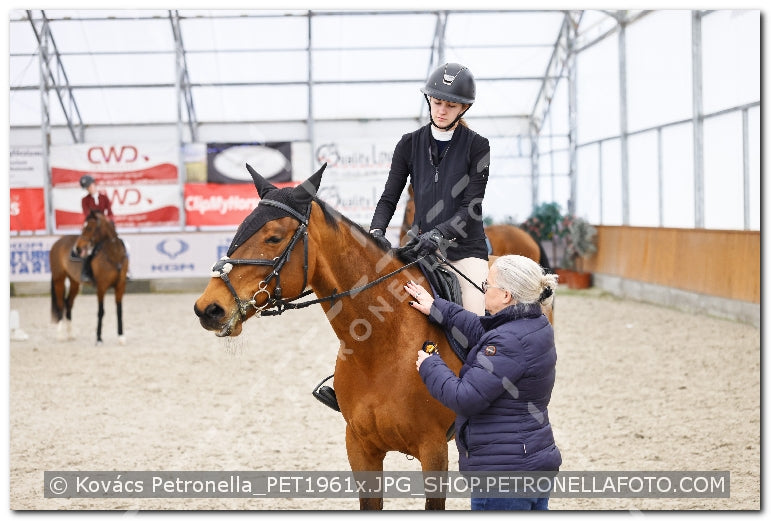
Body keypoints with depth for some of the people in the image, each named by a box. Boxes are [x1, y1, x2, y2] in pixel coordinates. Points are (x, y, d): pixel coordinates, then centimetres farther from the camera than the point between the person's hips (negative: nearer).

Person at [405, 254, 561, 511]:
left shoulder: (509, 343, -23)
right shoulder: (536, 326, 7)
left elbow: (465, 399, -22)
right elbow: (482, 332, 23)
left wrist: (429, 365, -7)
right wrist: (437, 309, 26)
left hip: (503, 470, -10)